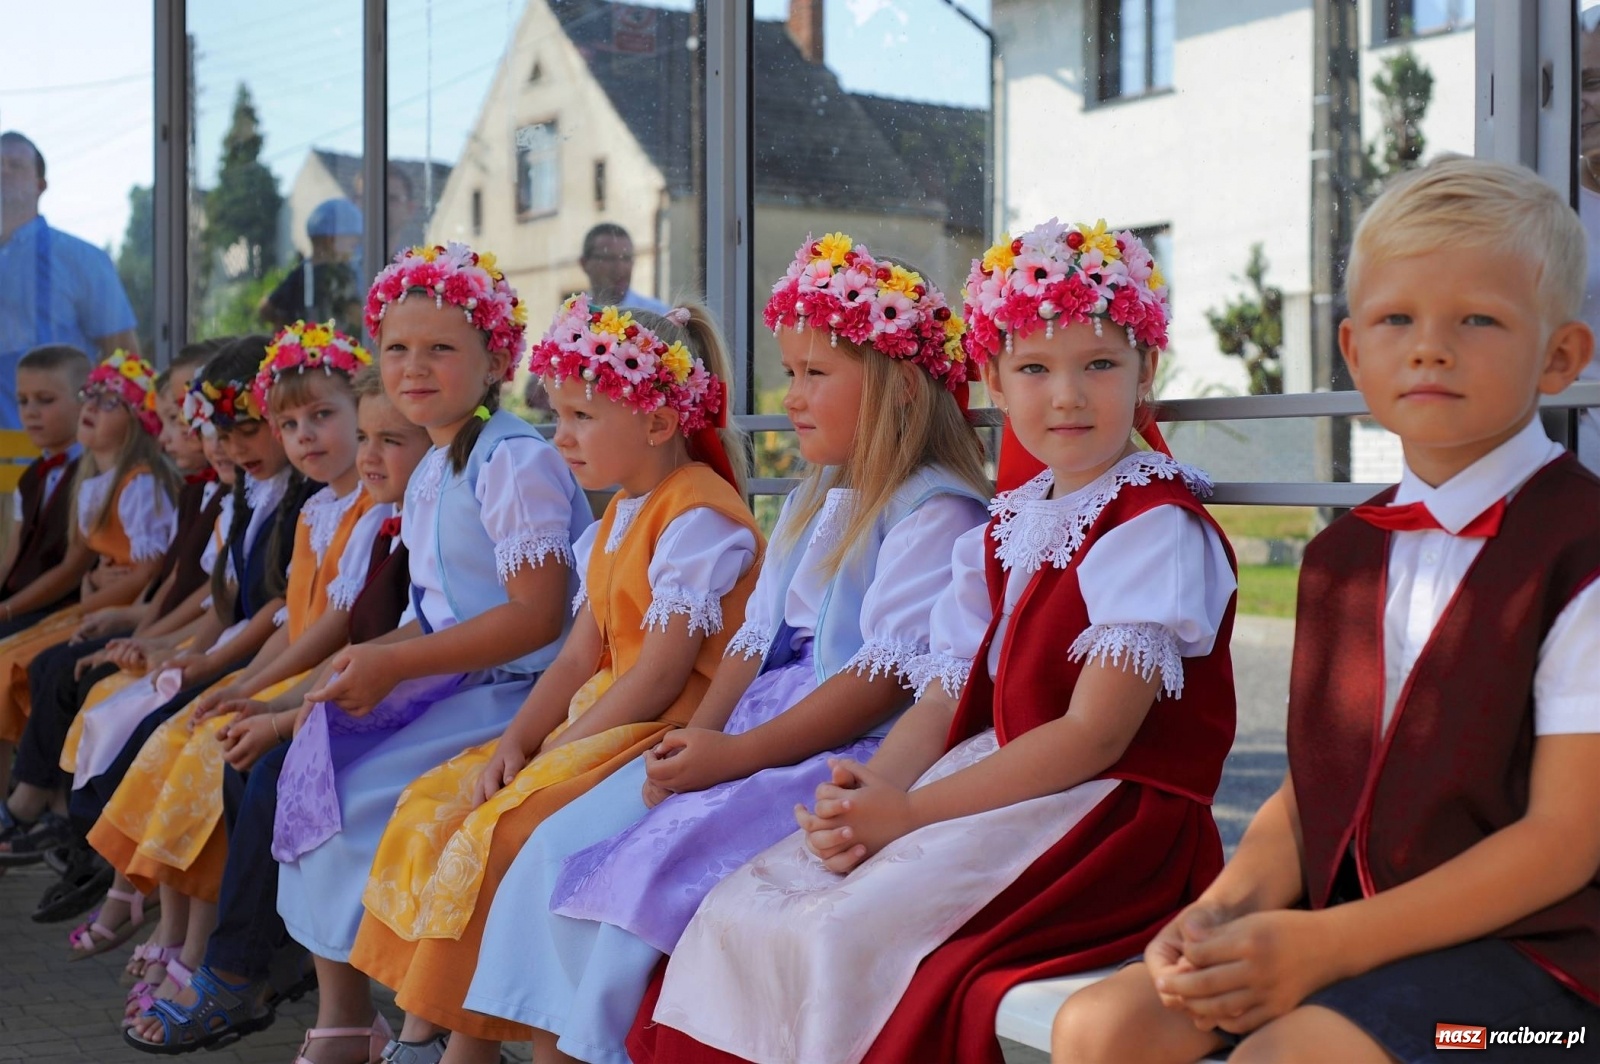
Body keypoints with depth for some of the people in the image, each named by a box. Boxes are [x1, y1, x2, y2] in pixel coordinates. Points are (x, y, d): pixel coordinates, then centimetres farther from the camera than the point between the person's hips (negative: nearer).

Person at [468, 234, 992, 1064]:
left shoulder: (935, 511, -10)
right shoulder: (811, 503, 19)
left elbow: (888, 676, -18)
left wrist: (737, 754, -21)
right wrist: (700, 732, -1)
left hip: (844, 754, -9)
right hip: (747, 737, 9)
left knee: (657, 868, -26)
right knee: (558, 851, -4)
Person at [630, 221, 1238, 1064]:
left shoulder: (1158, 528, -10)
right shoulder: (1003, 528, 15)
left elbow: (1095, 734, -17)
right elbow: (947, 700, 10)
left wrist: (912, 812, -18)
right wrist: (866, 799, -11)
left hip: (1105, 814, -8)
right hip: (993, 783, 8)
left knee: (843, 936, -26)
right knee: (743, 909, -5)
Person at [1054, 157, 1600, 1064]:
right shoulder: (1345, 557, 12)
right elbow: (1318, 782, 13)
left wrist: (1330, 942, -19)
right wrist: (1231, 905, -8)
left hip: (1523, 945, -6)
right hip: (1340, 918, 6)